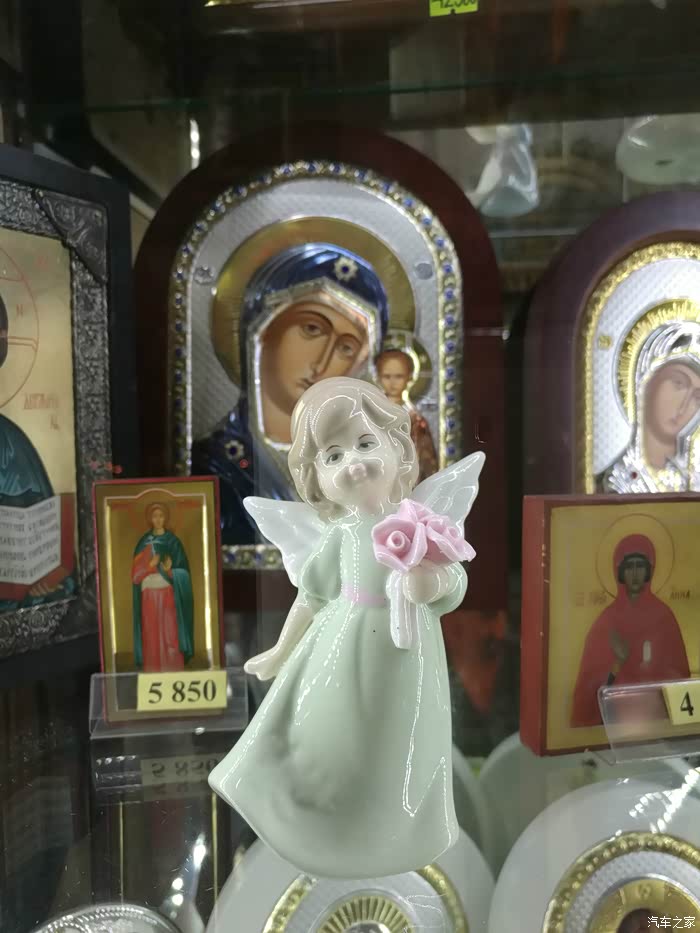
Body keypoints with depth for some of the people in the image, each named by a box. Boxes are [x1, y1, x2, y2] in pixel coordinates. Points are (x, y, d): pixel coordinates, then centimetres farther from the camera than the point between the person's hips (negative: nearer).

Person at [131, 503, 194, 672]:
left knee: (170, 635, -5)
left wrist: (168, 570, -20)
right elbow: (136, 571, 2)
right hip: (149, 595, 2)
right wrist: (150, 564, -15)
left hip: (168, 594, -2)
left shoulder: (173, 541, 2)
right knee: (151, 637, 2)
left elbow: (182, 570, -2)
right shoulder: (144, 542, 8)